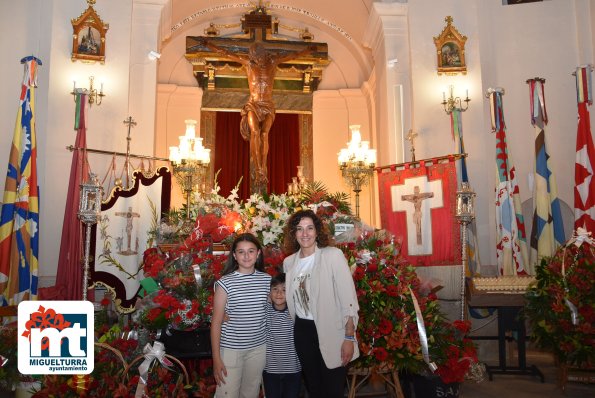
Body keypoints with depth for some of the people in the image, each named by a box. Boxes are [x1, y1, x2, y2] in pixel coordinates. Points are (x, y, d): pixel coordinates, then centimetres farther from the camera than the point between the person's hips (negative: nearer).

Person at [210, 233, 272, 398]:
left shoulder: (267, 280, 1)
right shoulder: (225, 283, -9)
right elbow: (216, 322, -7)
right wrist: (216, 358, -9)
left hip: (258, 348, 3)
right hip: (231, 349, -3)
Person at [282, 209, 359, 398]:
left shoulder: (333, 255, -11)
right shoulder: (288, 262, 5)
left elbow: (348, 299, -13)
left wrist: (349, 338, -16)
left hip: (330, 332, -5)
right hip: (302, 331, 5)